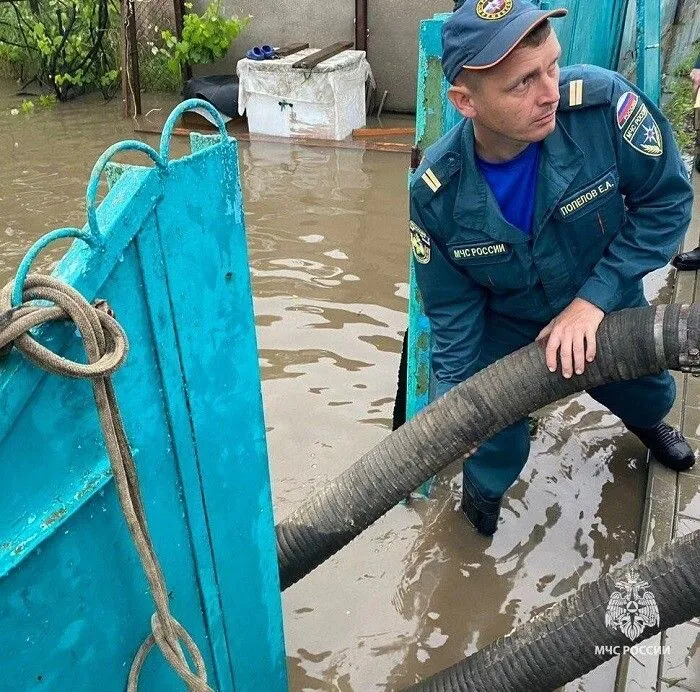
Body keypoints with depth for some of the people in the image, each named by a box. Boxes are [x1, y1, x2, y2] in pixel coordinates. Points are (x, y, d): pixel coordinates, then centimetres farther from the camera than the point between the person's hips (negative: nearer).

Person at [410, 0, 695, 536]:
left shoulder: (601, 103, -33)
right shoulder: (435, 194, -30)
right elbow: (452, 315, -16)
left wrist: (594, 297, -27)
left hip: (608, 310, 2)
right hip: (506, 331, -1)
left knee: (650, 396, 24)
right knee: (495, 447, -7)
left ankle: (645, 419, 65)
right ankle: (484, 489, 33)